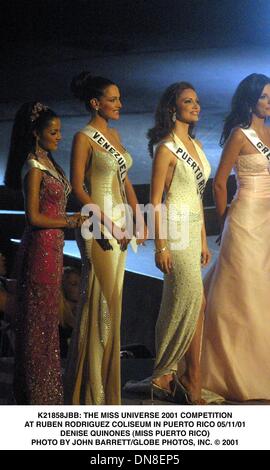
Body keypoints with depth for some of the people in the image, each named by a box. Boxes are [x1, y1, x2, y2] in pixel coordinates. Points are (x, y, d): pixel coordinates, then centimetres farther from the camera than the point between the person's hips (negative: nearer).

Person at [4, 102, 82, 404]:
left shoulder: (47, 162, 13)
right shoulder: (34, 167, -14)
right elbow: (34, 217, -18)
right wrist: (71, 221, -11)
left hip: (52, 247, 9)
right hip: (40, 247, -9)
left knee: (47, 318, 14)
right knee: (38, 320, 0)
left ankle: (45, 390, 24)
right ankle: (36, 392, 10)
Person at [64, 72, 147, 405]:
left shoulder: (113, 135, 14)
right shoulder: (84, 138, -9)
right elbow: (78, 188, -14)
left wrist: (139, 219, 9)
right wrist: (108, 223, -18)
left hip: (120, 224, 8)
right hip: (99, 226, -8)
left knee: (112, 300, 12)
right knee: (100, 301, -4)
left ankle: (106, 376, 22)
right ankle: (92, 387, 5)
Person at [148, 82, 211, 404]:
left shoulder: (195, 145, 14)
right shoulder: (166, 149, -10)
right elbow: (155, 201, -12)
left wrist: (203, 240, 17)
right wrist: (161, 246, -16)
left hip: (192, 230, 8)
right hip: (175, 230, -8)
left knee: (181, 305, 7)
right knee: (195, 303, -8)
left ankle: (167, 375, 14)